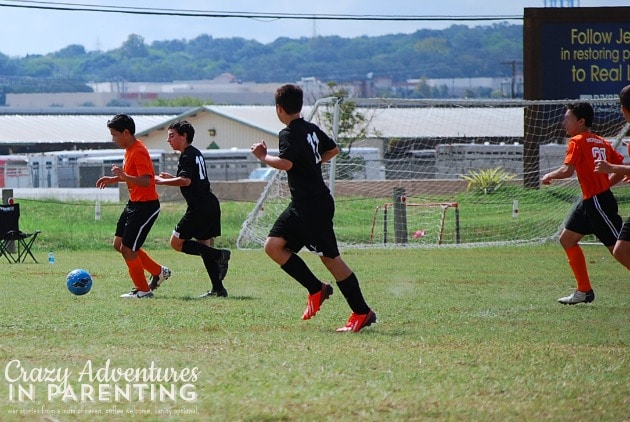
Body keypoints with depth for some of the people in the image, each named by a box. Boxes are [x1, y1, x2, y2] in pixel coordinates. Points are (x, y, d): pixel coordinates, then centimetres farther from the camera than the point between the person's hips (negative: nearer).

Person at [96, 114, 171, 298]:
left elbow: (145, 181, -30)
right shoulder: (129, 149, 10)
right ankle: (159, 271, 24)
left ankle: (143, 291, 8)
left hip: (146, 206, -11)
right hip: (134, 204, 11)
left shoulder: (138, 152, -22)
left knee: (128, 249, -6)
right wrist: (114, 179, 13)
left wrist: (124, 176, -40)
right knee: (119, 244, 14)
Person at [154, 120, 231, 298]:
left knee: (176, 242, -4)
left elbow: (186, 180, -25)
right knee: (204, 246, 13)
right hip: (211, 204, 10)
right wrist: (171, 177, 23)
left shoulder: (187, 155, -10)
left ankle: (219, 255, -14)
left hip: (199, 206, -10)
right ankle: (218, 289, 8)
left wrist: (162, 181, -17)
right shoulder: (196, 153, 19)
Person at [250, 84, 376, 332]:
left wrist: (263, 157, -15)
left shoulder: (290, 134, -15)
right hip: (301, 205, 9)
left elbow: (286, 163, -31)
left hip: (314, 205, -9)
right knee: (273, 246, 4)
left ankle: (362, 313, 1)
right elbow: (333, 149, 26)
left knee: (330, 257, -4)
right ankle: (316, 289, 6)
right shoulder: (311, 129, 12)